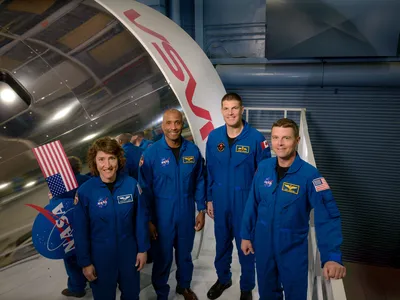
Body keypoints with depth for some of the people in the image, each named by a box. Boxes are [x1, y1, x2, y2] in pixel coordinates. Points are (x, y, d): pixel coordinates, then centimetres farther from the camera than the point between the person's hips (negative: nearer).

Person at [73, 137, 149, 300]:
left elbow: (141, 218, -5)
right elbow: (80, 231, -9)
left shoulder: (131, 184, -14)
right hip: (100, 257, -1)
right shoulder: (85, 191, -16)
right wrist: (85, 262, -5)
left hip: (129, 253, 1)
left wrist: (142, 249, -1)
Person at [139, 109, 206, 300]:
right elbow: (145, 189, -9)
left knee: (184, 254, 21)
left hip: (187, 214, 3)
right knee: (162, 257, 14)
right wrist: (148, 219, -8)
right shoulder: (151, 153, -13)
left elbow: (199, 182, 2)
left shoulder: (193, 151, -6)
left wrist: (201, 210, 2)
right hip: (162, 216, -2)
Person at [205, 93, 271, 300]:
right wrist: (209, 199, 6)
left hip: (246, 203, -3)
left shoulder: (255, 138, -14)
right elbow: (209, 170, 4)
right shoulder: (213, 137, -3)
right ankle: (223, 278, 46)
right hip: (220, 202, 3)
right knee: (222, 243, 21)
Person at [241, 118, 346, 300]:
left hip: (293, 247, -3)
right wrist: (246, 235, 4)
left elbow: (327, 217, -26)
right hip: (263, 244, 3)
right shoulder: (263, 168, -8)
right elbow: (252, 204, 0)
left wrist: (332, 257, -37)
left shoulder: (309, 174, -20)